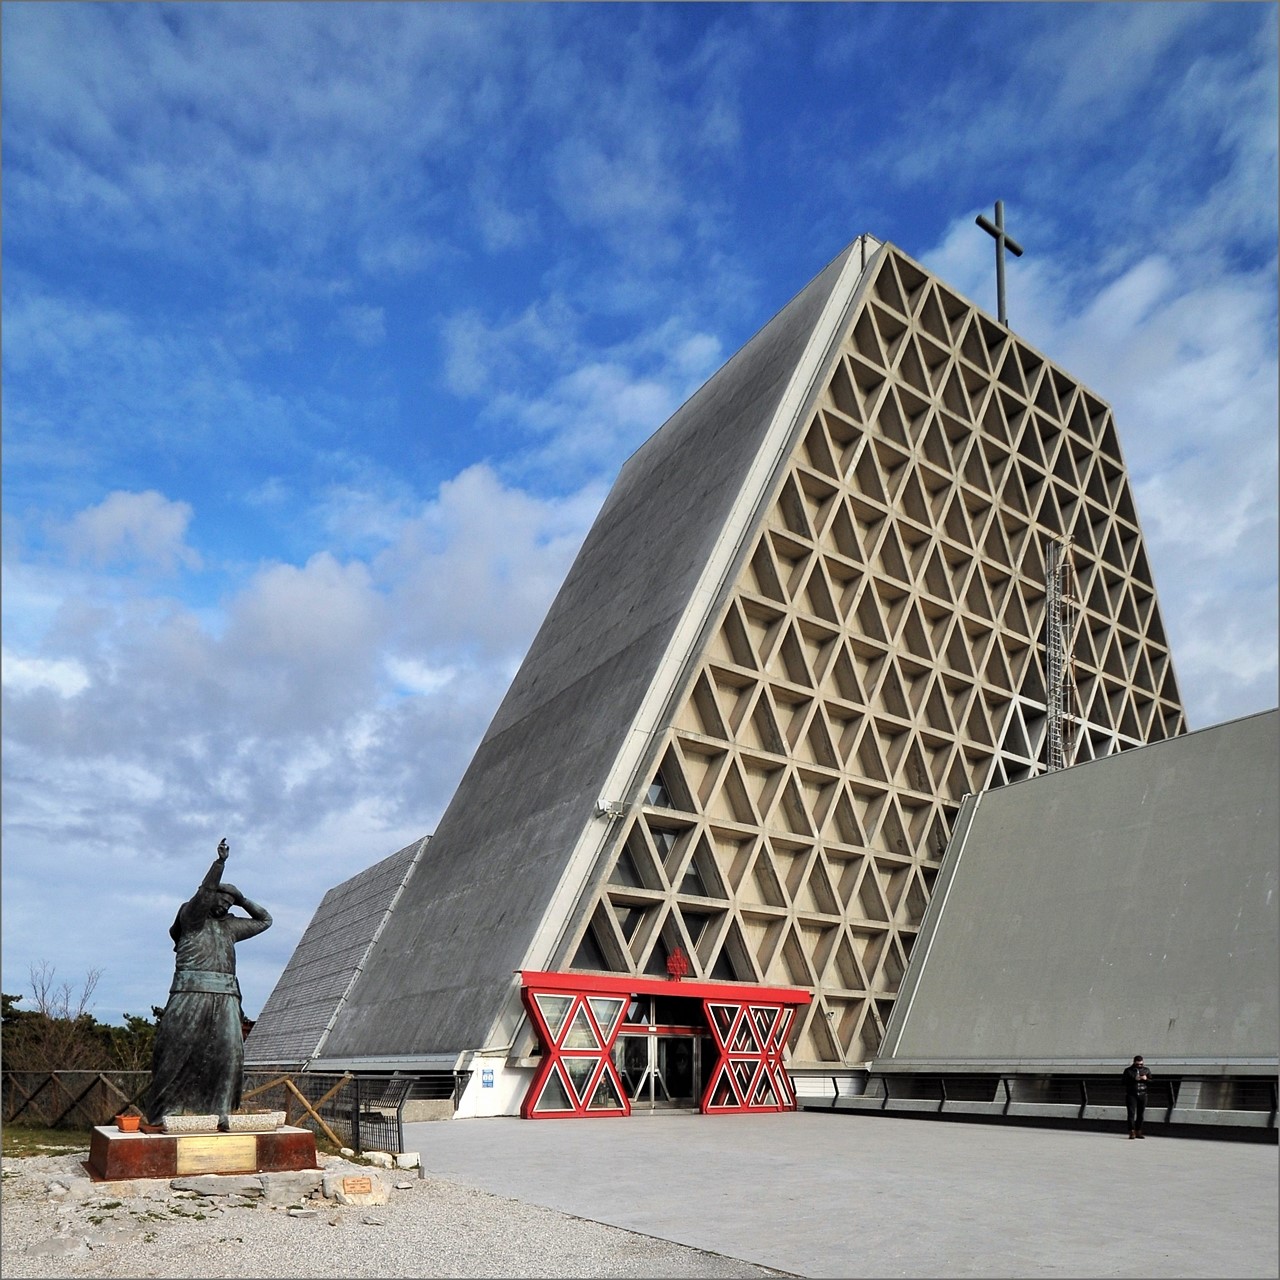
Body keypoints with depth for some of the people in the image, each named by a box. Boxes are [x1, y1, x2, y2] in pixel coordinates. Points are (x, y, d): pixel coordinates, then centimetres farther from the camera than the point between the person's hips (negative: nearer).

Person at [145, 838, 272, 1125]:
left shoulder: (230, 926, 22)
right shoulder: (191, 916, 6)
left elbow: (265, 920, 30)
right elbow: (204, 892, -14)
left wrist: (242, 900, 20)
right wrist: (220, 862, -22)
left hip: (224, 997, 5)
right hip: (191, 994, -5)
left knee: (227, 1053, -5)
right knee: (178, 1051, -3)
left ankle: (217, 1110, -2)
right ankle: (165, 1110, 6)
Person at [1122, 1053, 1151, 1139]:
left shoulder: (1146, 1070, 10)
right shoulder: (1128, 1070, 1)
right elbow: (1124, 1081, -6)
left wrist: (1146, 1079, -13)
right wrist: (1134, 1079, -16)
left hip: (1142, 1095, 3)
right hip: (1131, 1095, -3)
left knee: (1140, 1114, 5)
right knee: (1131, 1113, -9)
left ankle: (1138, 1132, 14)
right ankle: (1132, 1132, -10)